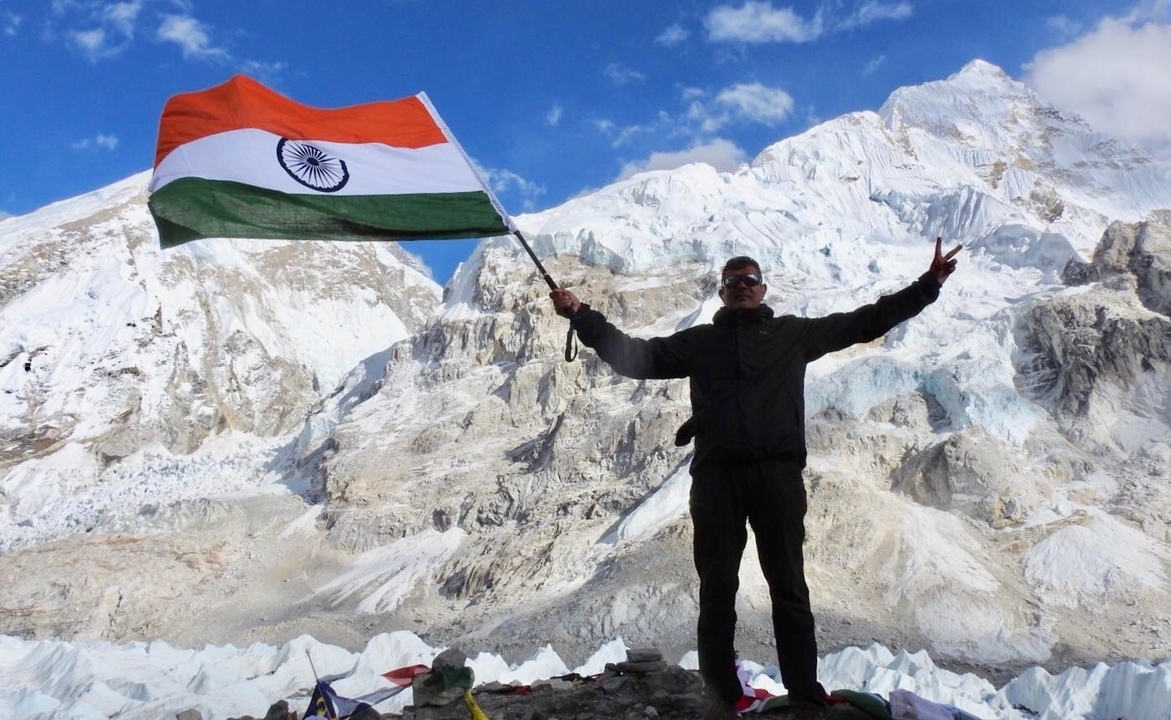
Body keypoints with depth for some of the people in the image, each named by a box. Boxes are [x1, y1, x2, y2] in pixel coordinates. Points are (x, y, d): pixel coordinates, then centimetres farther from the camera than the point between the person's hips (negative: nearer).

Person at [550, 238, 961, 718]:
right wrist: (582, 316, 5)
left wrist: (928, 285, 14)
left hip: (778, 473, 0)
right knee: (717, 591, 1)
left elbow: (865, 322, 18)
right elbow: (634, 356, 13)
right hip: (717, 474, 1)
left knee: (789, 589, 3)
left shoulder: (795, 334, 17)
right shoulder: (700, 341, 17)